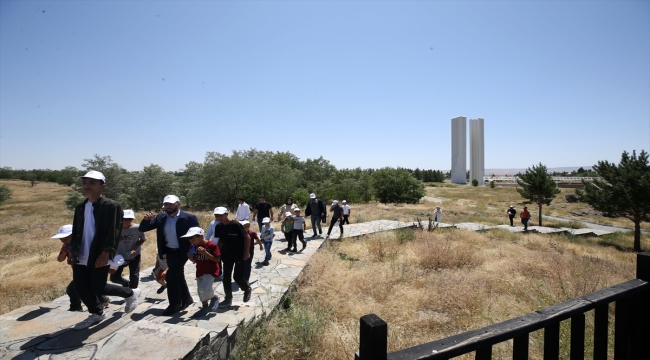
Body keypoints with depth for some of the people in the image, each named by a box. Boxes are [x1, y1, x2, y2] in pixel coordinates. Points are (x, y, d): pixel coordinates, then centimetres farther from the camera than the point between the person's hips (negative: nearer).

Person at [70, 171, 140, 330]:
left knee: (98, 289, -3)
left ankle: (131, 293, 21)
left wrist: (106, 252, -23)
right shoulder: (80, 207, 12)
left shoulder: (111, 206, -11)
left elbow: (114, 232, -17)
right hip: (81, 257, 7)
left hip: (99, 256, -7)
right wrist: (72, 249, 10)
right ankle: (97, 314, 33)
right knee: (80, 288, 10)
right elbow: (76, 230, 18)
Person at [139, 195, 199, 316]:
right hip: (169, 252, 6)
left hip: (182, 252, -6)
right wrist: (147, 220, -20)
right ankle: (186, 299, 34)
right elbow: (143, 229, 1)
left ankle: (174, 304, 8)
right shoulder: (161, 218, -1)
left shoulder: (189, 218, -15)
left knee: (171, 276, -10)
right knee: (178, 276, 16)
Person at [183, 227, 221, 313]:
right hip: (200, 272, 7)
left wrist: (205, 253, -29)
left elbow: (217, 260, -20)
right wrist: (191, 258, -12)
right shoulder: (194, 247, 0)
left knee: (204, 289, -20)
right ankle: (205, 308, 33)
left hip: (211, 271, -7)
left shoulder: (212, 245, -19)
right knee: (200, 292, 12)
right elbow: (195, 261, 10)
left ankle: (214, 298, 10)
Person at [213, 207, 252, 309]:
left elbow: (247, 238, -15)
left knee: (237, 276, -1)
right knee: (226, 277, 7)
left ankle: (247, 289, 28)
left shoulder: (236, 225, -21)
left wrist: (246, 252, -15)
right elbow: (220, 240, 12)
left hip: (239, 255, -6)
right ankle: (228, 299, 21)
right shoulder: (218, 227, -3)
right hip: (227, 255, 6)